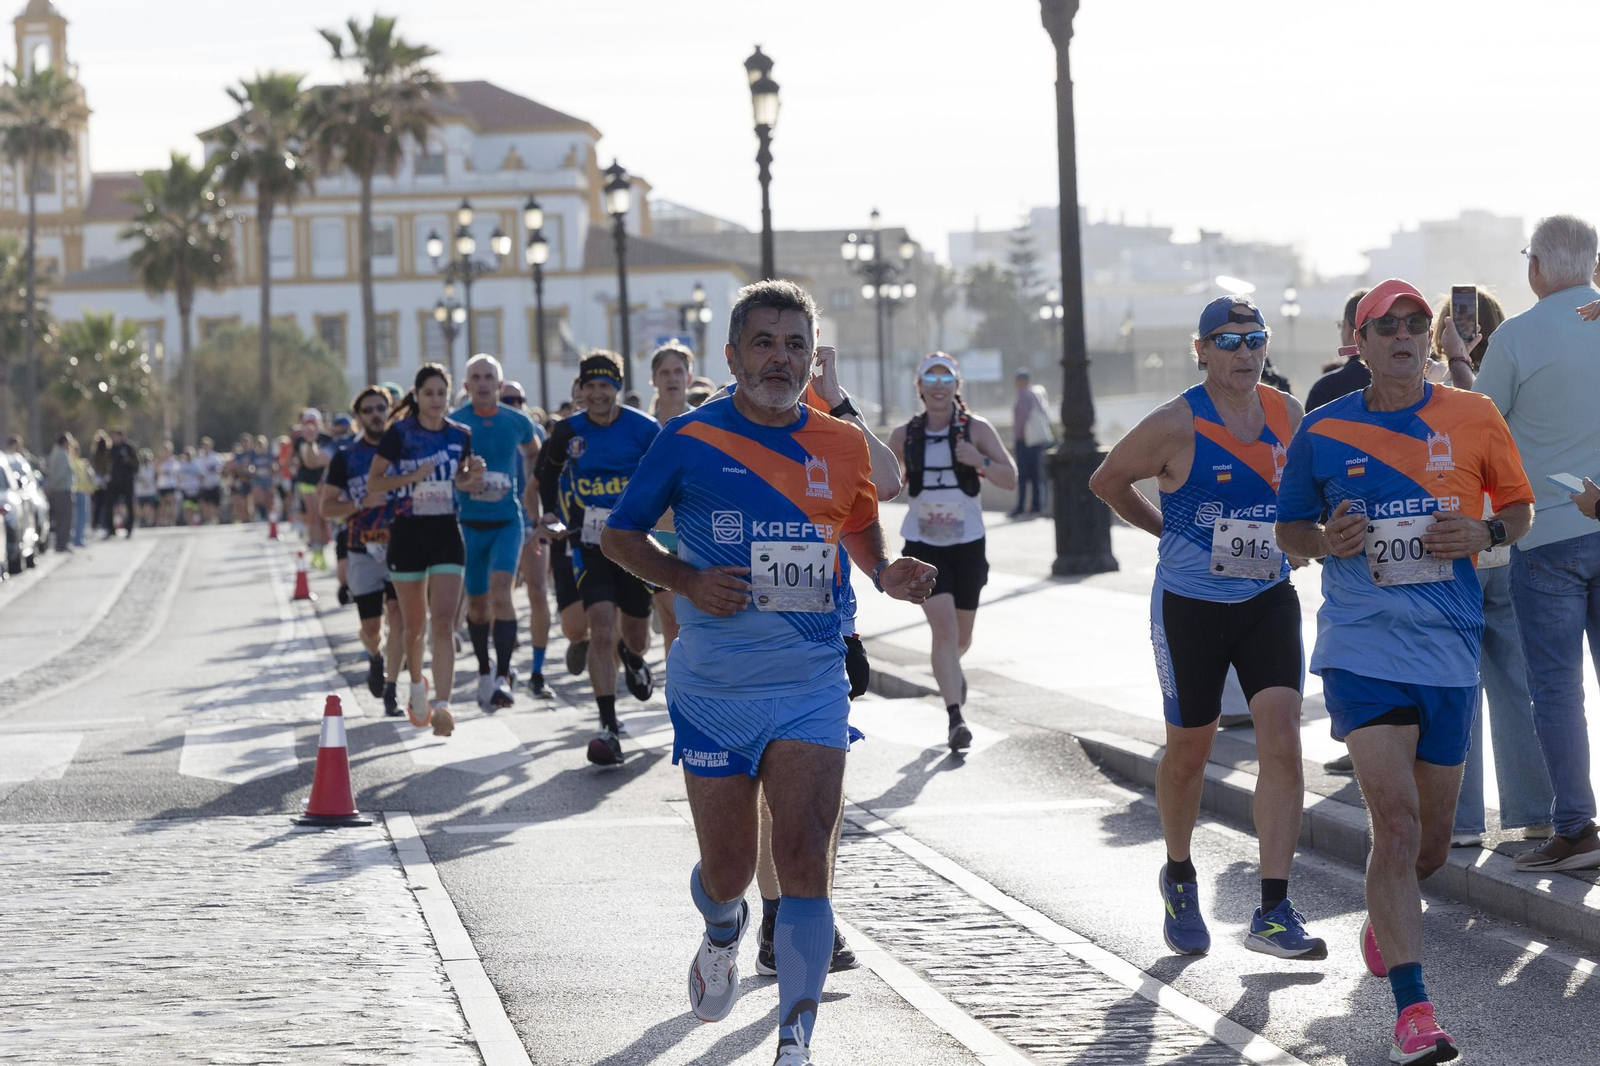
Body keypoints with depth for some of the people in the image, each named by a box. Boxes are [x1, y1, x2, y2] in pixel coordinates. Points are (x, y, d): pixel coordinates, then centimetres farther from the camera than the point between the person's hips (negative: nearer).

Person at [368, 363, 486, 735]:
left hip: (446, 534, 1)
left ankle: (441, 704, -18)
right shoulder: (399, 432, -5)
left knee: (444, 621, -12)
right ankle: (417, 684, 36)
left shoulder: (460, 435, 4)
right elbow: (373, 482, -4)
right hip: (408, 533, -1)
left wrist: (471, 478, -4)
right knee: (414, 624, 9)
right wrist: (415, 476, -17)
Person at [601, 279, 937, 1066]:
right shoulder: (690, 440, -4)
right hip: (712, 689, -1)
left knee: (804, 858, -12)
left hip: (811, 684, 1)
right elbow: (619, 535, 4)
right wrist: (688, 580, -13)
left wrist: (887, 574, 0)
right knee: (727, 868, 6)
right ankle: (723, 930, 44)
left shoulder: (841, 446, 3)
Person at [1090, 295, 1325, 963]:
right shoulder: (1177, 425, -12)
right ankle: (1179, 878, 36)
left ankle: (1273, 913, -11)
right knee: (1189, 751, 9)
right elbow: (1107, 481, 2)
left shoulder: (1288, 414, 2)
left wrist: (1289, 543, 9)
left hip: (1269, 601, 3)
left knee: (1281, 741, -12)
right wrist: (1172, 532, 6)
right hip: (1190, 607, -3)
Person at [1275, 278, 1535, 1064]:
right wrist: (1325, 542, -10)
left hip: (1451, 649, 3)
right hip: (1363, 646, -2)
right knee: (1396, 825, -17)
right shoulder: (1322, 432, 1)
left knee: (1431, 844, 13)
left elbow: (1519, 507, 13)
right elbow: (1289, 529, 12)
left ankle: (1384, 916, 47)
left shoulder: (1473, 418, 3)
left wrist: (1485, 535, -9)